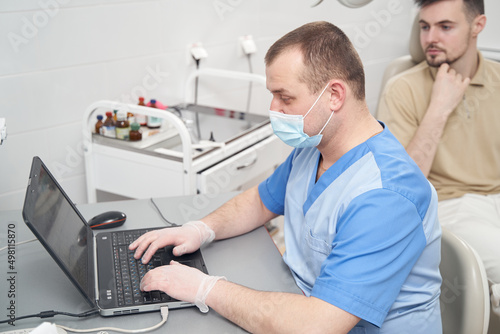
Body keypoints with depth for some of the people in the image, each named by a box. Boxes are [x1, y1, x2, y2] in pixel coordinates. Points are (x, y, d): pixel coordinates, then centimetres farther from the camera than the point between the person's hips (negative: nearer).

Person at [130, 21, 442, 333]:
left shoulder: (385, 198, -30)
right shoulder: (311, 147, 1)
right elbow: (262, 200, 16)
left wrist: (205, 288, -26)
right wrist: (202, 229, -3)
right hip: (303, 303, 7)